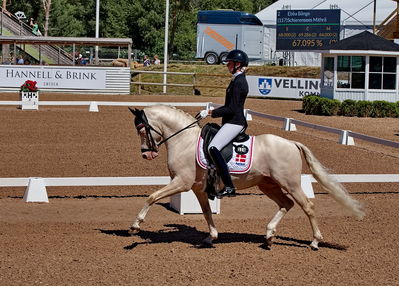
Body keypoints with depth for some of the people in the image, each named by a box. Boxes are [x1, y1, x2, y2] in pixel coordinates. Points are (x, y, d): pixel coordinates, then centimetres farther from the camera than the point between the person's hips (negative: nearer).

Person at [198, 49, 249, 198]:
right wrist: (212, 112, 16)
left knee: (213, 148, -22)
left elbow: (232, 109, -20)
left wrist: (210, 112, -17)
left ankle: (229, 187, -24)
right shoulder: (237, 80, 17)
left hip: (234, 122, -11)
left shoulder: (238, 82, -15)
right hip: (232, 121, 11)